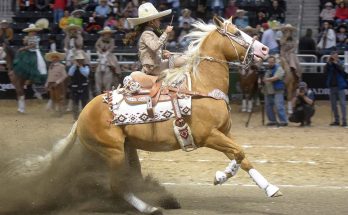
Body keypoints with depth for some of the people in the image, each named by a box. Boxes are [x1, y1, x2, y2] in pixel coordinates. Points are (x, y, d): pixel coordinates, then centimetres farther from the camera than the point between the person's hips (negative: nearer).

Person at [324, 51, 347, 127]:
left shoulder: (339, 64, -1)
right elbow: (325, 71, -11)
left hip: (340, 86, -4)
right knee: (333, 104, 8)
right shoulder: (329, 65, 5)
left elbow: (342, 70, -19)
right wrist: (329, 62, -18)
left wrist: (335, 62, -22)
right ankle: (336, 120, 18)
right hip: (332, 86, 4)